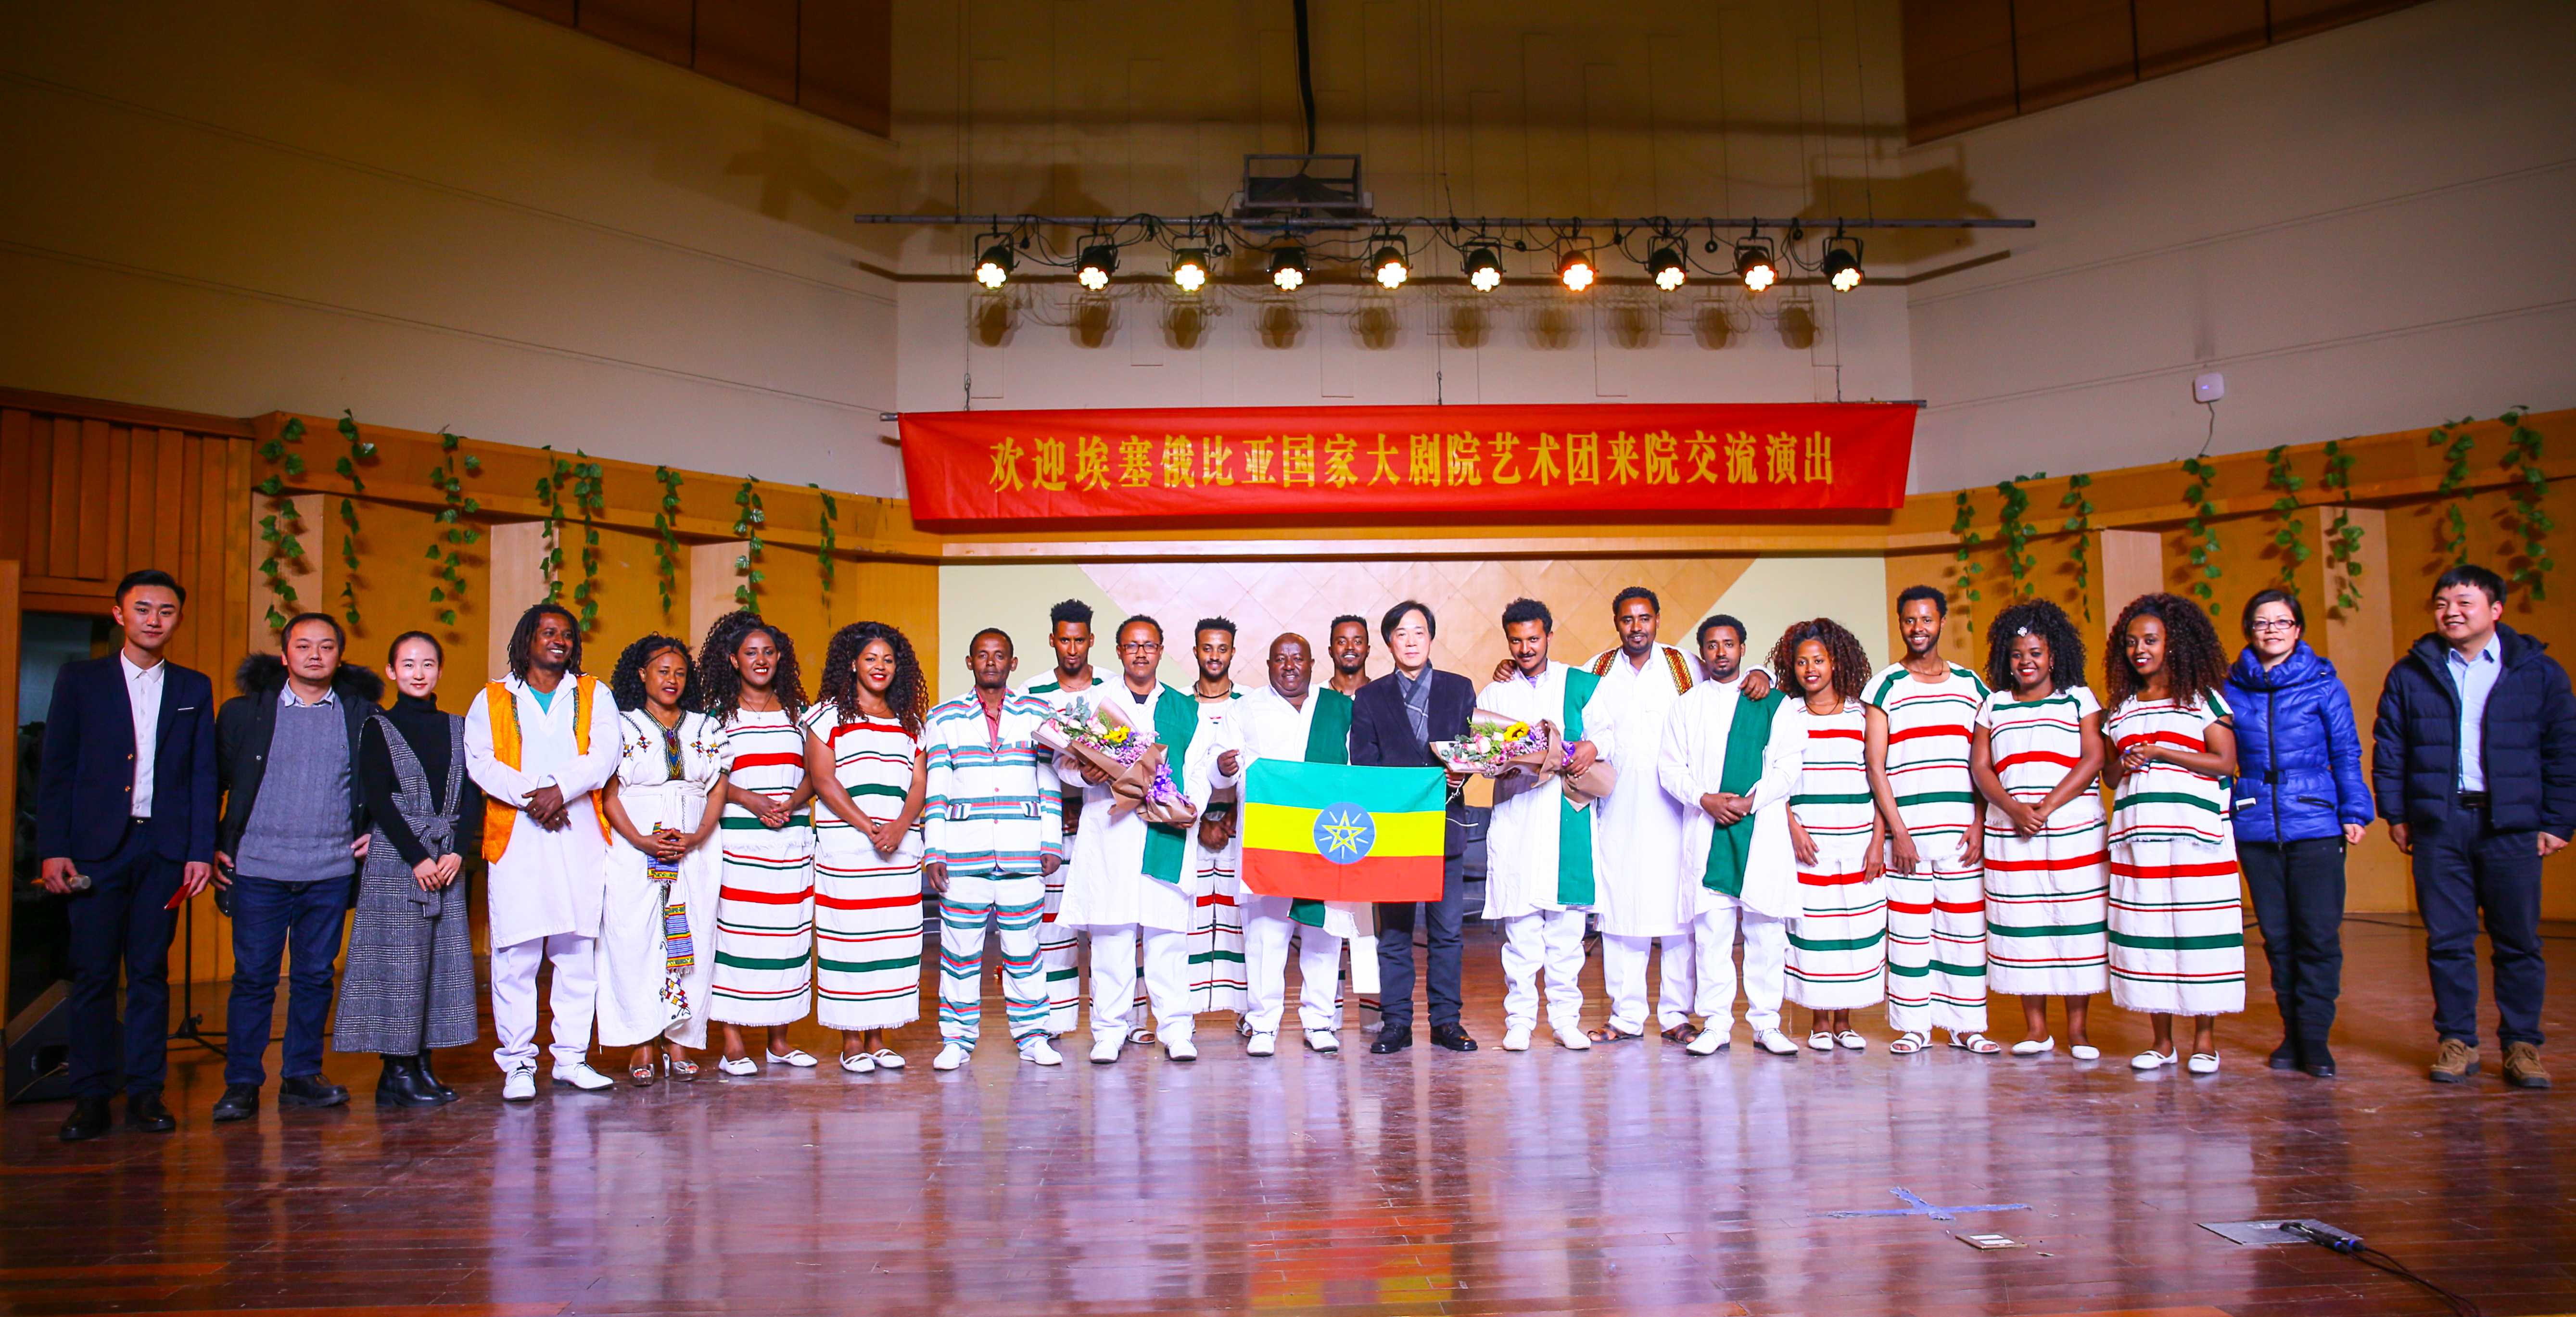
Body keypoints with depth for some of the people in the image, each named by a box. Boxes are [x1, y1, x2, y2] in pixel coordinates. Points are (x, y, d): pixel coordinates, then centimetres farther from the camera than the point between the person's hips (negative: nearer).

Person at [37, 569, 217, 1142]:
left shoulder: (194, 688, 11)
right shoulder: (80, 679, 6)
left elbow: (204, 775, 8)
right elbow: (55, 770, 3)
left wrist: (201, 850, 0)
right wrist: (53, 849, -6)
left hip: (164, 849, 1)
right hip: (97, 847, -1)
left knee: (150, 972, 5)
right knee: (93, 973, 0)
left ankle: (145, 1092, 10)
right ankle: (90, 1098, 7)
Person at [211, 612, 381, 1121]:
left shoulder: (362, 715, 5)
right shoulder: (244, 712, 5)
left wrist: (374, 830, 3)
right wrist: (215, 847, 4)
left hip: (332, 869, 1)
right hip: (258, 868, -1)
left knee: (315, 977, 8)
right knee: (252, 977, 2)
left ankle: (302, 1076, 18)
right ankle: (242, 1083, 10)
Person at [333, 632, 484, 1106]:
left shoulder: (456, 727, 13)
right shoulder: (379, 728, 2)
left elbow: (472, 796, 8)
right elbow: (377, 799, -5)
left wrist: (458, 852, -7)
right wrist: (417, 857, -13)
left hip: (447, 859, 4)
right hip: (395, 858, -4)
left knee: (443, 958, 3)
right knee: (398, 959, -5)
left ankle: (422, 1065, 10)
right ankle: (396, 1072, 1)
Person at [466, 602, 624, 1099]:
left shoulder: (594, 694, 14)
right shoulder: (492, 699, 13)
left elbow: (605, 754, 0)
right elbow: (480, 761, 0)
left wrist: (561, 789, -15)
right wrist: (529, 795, -15)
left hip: (580, 835, 1)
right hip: (515, 837, -1)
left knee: (578, 950, 2)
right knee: (515, 954, -4)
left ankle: (571, 1057, 9)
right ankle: (518, 1063, 2)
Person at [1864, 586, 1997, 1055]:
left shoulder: (1971, 685, 11)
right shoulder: (1885, 687, 3)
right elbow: (1875, 766, -1)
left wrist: (1981, 824, -2)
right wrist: (1897, 831, -8)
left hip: (1962, 831, 2)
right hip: (1906, 828, -2)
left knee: (1965, 924, 4)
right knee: (1908, 927, 0)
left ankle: (1967, 1025, 12)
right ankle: (1913, 1025, 9)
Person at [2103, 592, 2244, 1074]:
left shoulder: (2203, 698, 4)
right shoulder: (2122, 708, 17)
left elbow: (2225, 762, -4)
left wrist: (2159, 753, -11)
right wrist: (2123, 767, -2)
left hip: (2195, 834, -4)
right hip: (2136, 835, 4)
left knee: (2198, 932, -5)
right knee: (2146, 932, 2)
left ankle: (2205, 1039, 6)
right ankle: (2162, 1040, 10)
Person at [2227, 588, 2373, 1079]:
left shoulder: (2324, 684, 3)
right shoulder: (2231, 689, 7)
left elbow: (2346, 753, 6)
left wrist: (2354, 812, 0)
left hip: (2315, 824, -2)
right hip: (2256, 828, 2)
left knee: (2319, 932, -5)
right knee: (2277, 934, 8)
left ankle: (2315, 1036, 4)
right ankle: (2292, 1032, 17)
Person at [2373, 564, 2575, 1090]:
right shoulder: (2411, 674, 8)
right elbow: (2388, 747, 10)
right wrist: (2396, 813, 3)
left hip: (2511, 825, -1)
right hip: (2437, 825, 1)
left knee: (2519, 940, 3)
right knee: (2447, 939, 4)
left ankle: (2522, 1043, 14)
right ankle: (2458, 1040, 13)